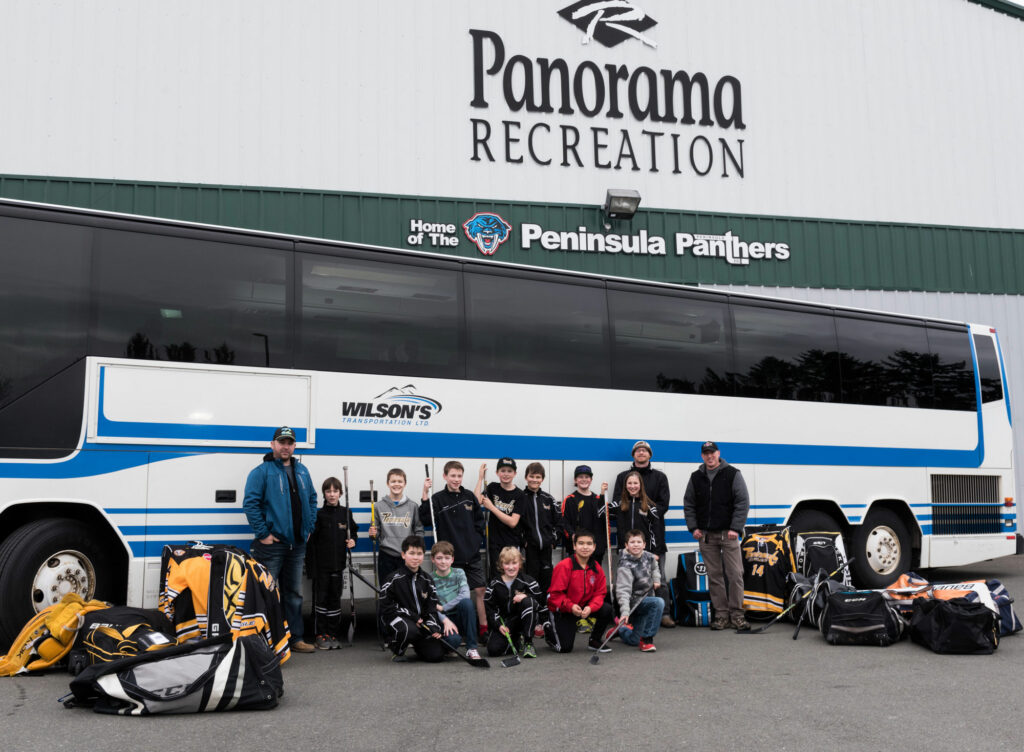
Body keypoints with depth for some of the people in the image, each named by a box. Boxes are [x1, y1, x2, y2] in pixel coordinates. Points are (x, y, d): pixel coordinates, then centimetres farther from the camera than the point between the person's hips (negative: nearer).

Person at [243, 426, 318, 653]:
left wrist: (309, 527, 9)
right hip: (272, 544, -7)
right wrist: (263, 533, -17)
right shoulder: (261, 472, -8)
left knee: (294, 593, 14)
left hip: (297, 543, 7)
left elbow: (312, 499, 20)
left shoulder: (302, 471, 12)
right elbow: (250, 503, -14)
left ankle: (295, 638, 22)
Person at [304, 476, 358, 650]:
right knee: (321, 598, -1)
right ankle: (321, 635, 7)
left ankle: (333, 634, 15)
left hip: (338, 564, 3)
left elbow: (353, 531, 21)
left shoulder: (346, 513, 7)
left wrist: (352, 540, -2)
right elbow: (311, 541, -6)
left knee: (335, 598, 7)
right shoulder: (319, 514, -3)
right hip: (321, 564, -3)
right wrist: (311, 566, -11)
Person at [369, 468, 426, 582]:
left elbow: (419, 531, 6)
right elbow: (376, 533, 10)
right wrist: (373, 534, -12)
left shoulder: (413, 506, 4)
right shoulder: (379, 506, 4)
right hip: (386, 558, 0)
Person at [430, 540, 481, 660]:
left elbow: (465, 595, -17)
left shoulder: (459, 573, 1)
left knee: (467, 602, -32)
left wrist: (443, 608, -17)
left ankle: (472, 648, -21)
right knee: (452, 639, -36)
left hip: (459, 618, 2)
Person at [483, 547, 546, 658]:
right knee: (493, 649, -22)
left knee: (527, 602, -34)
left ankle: (528, 642, -21)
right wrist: (499, 625, -11)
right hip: (503, 621, 2)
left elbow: (540, 602, -7)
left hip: (524, 619, -2)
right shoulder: (495, 584, 2)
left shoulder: (527, 581, -5)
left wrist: (526, 596, -24)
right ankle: (515, 640, 14)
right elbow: (489, 607, 1)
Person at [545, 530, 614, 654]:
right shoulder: (564, 566, -19)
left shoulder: (596, 568, -4)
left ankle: (594, 641, 4)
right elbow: (555, 593, -18)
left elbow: (600, 592, -4)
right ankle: (549, 631, 23)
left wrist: (590, 608, -23)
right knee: (565, 648, -12)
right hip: (562, 610, -5)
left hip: (584, 607, 5)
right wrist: (570, 606, -31)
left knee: (607, 609, -20)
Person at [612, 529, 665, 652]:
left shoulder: (649, 556, -4)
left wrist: (656, 579, 6)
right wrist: (625, 612, -41)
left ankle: (620, 629, 39)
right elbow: (623, 591, -31)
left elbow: (654, 568, 23)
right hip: (634, 601, -6)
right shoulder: (625, 566, -23)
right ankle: (647, 638, -21)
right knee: (658, 602, -32)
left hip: (646, 598, 6)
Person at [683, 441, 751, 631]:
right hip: (706, 535, 3)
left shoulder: (732, 474, -1)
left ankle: (736, 613, 3)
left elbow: (743, 502, -4)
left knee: (735, 574, -6)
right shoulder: (696, 477, 10)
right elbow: (688, 504, 15)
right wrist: (693, 527, 4)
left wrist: (735, 528, -11)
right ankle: (721, 614, 11)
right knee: (714, 576, 5)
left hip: (728, 534, -3)